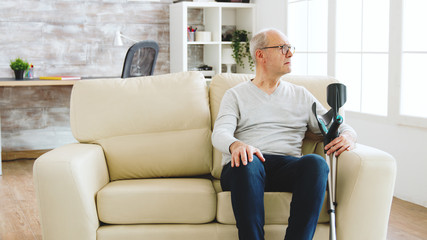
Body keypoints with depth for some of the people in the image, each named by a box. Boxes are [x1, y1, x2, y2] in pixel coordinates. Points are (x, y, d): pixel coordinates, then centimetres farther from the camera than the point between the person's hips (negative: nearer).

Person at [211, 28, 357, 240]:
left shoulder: (301, 95, 26)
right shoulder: (236, 95, 18)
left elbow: (336, 126, 21)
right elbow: (220, 133, 1)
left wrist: (348, 135, -5)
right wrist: (236, 145, -24)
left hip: (287, 167, 2)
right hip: (246, 168, -2)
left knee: (316, 163, -32)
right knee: (247, 162, -38)